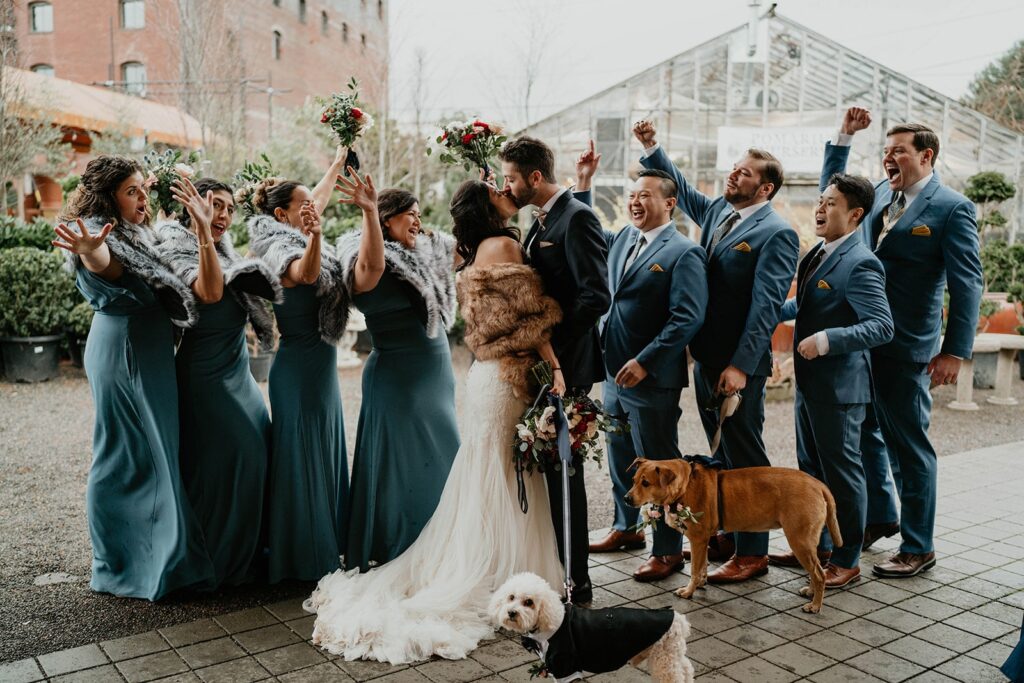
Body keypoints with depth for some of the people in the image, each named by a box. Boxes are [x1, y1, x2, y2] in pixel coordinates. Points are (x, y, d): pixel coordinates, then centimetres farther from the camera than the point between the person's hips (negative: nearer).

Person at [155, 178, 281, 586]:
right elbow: (209, 292, -33)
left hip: (238, 370, 8)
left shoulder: (226, 250, 11)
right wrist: (203, 231, -38)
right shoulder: (177, 249, -12)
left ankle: (246, 551, 26)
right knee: (226, 455, -7)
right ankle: (218, 562, 10)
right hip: (206, 373, -8)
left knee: (256, 450, 10)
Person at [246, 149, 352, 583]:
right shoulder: (279, 248, -16)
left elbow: (320, 197, 27)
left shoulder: (296, 239, 10)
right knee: (302, 459, -2)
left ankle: (325, 546, 29)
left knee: (324, 455, 16)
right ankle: (301, 560, 9)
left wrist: (339, 160, 34)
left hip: (320, 367, 10)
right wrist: (314, 237, -58)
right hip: (301, 366, -10)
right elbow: (306, 273, -40)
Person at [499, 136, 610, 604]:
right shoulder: (544, 219, 15)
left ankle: (575, 581, 11)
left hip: (564, 364, -9)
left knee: (562, 469, -2)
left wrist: (551, 340, -20)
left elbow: (596, 296, -22)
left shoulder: (577, 218, -14)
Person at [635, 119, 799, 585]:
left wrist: (740, 366, -23)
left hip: (738, 364, -8)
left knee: (744, 457, 1)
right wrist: (650, 147, 15)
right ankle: (728, 533, 31)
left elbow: (765, 305, -18)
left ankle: (753, 553, 12)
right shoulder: (716, 211, 11)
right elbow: (680, 188, 27)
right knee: (720, 454, 17)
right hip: (706, 357, 8)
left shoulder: (776, 233, -12)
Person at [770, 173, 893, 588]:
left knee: (842, 473, 3)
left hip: (839, 387, -9)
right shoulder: (816, 255, 10)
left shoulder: (860, 264, -18)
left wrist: (829, 340, -31)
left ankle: (847, 561, 17)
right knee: (811, 469, 18)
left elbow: (882, 327, -23)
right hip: (809, 383, 10)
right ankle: (818, 546, 33)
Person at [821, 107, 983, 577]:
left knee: (908, 445, 2)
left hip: (905, 348, -7)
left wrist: (955, 350, -17)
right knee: (864, 433, 17)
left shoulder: (951, 207, -9)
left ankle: (918, 548, 16)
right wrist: (844, 136, 12)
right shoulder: (880, 194, 10)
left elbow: (967, 284, -12)